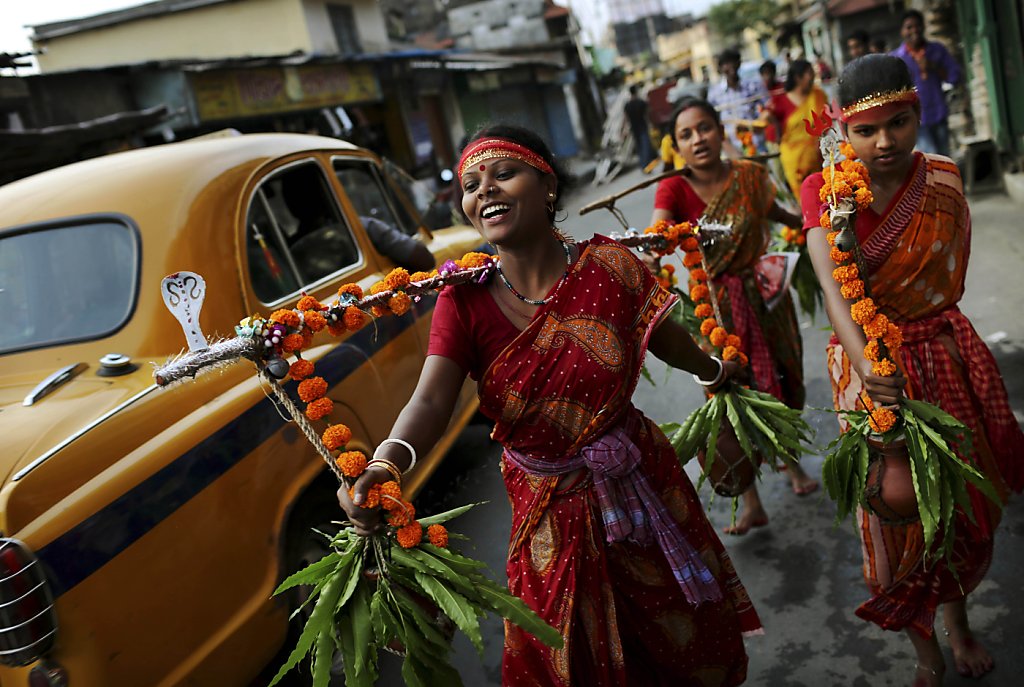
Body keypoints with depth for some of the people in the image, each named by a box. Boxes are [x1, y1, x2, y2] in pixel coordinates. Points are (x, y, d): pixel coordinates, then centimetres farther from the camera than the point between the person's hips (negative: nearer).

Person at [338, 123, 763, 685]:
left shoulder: (609, 266, -15)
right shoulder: (464, 303, -15)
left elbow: (667, 339, 3)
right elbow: (431, 401, -29)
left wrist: (717, 372, 20)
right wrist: (381, 469, -48)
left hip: (640, 490, 0)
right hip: (550, 513, 0)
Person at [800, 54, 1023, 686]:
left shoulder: (944, 181, -5)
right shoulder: (826, 190, -14)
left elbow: (950, 281, 7)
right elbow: (833, 283, -30)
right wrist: (867, 364, -44)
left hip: (945, 356, 3)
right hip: (869, 365, -2)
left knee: (960, 500, 15)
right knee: (895, 511, 6)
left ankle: (958, 618, 43)